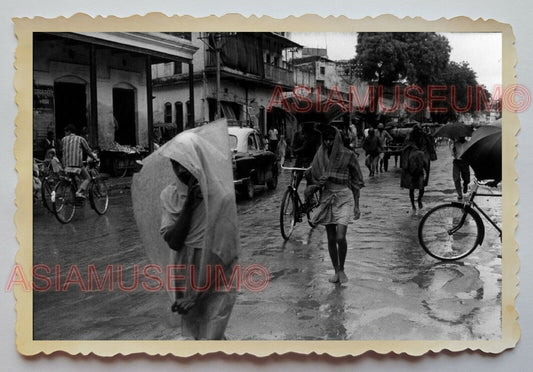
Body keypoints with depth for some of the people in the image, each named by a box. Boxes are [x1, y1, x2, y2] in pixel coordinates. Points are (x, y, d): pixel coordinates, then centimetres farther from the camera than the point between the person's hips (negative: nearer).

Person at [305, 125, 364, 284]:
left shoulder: (348, 155, -6)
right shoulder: (320, 155, 4)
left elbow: (356, 181, 0)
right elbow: (312, 176, 15)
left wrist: (356, 205, -1)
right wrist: (311, 187, -5)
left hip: (344, 197, -3)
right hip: (327, 197, 4)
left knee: (340, 237, -15)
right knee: (331, 239, 7)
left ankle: (342, 269, 9)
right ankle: (336, 271, 23)